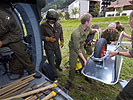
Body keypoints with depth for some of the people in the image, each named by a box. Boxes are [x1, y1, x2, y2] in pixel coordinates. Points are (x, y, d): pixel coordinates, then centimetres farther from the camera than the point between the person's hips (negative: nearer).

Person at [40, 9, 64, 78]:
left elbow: (61, 33, 16)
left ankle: (57, 65, 56)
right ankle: (54, 73, 29)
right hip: (48, 47, -5)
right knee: (51, 61, 5)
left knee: (59, 58, 23)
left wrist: (62, 41, 6)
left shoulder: (58, 25, 2)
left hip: (57, 46, 5)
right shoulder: (43, 26, -13)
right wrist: (48, 39, -23)